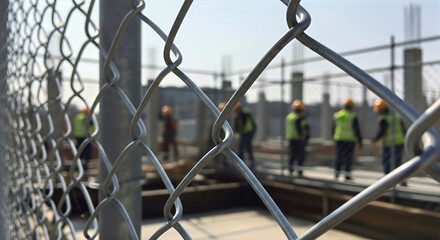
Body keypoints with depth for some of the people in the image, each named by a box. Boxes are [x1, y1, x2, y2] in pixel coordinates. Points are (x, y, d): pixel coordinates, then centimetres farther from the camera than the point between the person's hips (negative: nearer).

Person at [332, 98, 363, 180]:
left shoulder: (336, 115, 5)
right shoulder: (353, 116, -8)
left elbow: (334, 128, 10)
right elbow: (357, 130, -8)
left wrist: (334, 138, 20)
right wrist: (360, 141, -2)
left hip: (339, 139, 4)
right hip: (350, 139, -4)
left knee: (339, 156, 12)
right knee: (348, 156, 2)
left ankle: (336, 173, 12)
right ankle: (347, 174, 0)